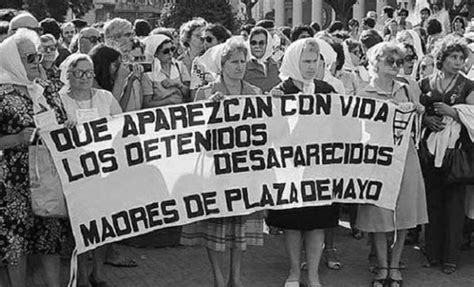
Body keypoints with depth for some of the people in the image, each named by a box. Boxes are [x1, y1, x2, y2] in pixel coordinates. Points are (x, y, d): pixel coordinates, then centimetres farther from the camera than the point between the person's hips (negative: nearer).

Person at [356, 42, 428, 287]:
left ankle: (395, 265, 20)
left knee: (403, 213, 6)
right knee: (379, 214, 0)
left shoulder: (405, 90, 9)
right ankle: (382, 267, 15)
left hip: (405, 156, 4)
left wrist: (417, 111, 1)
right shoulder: (364, 95, -3)